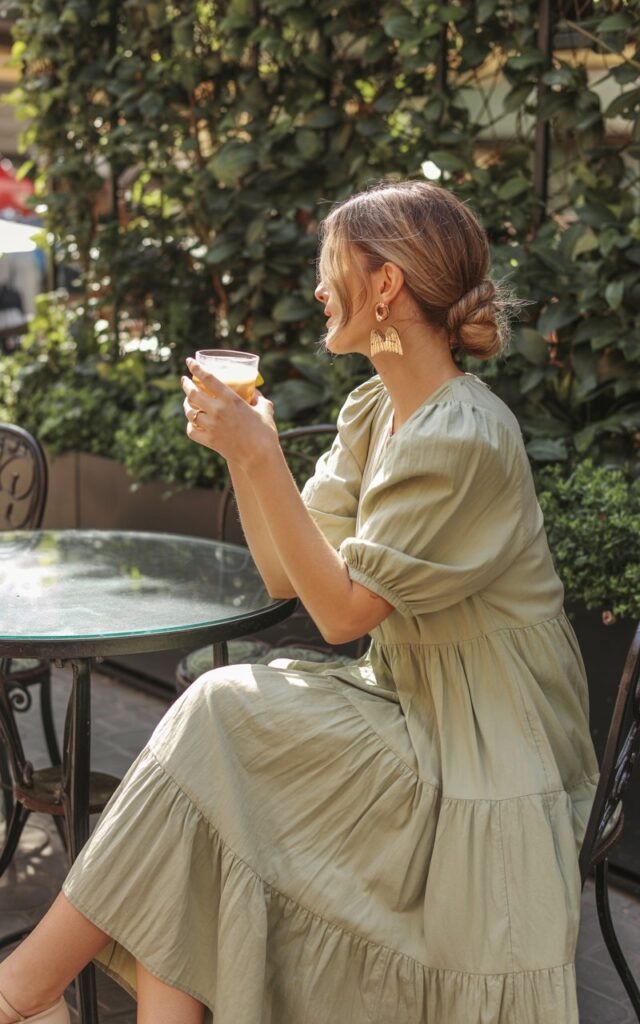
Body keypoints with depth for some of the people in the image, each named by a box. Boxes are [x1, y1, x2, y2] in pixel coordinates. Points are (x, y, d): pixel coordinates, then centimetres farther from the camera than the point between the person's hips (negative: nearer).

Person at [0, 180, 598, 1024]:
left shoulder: (463, 439, -20)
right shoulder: (372, 413, 7)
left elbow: (341, 609, -20)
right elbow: (286, 574, 6)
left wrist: (258, 454, -22)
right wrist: (242, 444, -5)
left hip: (481, 756, -8)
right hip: (409, 707, 8)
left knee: (216, 717, -19)